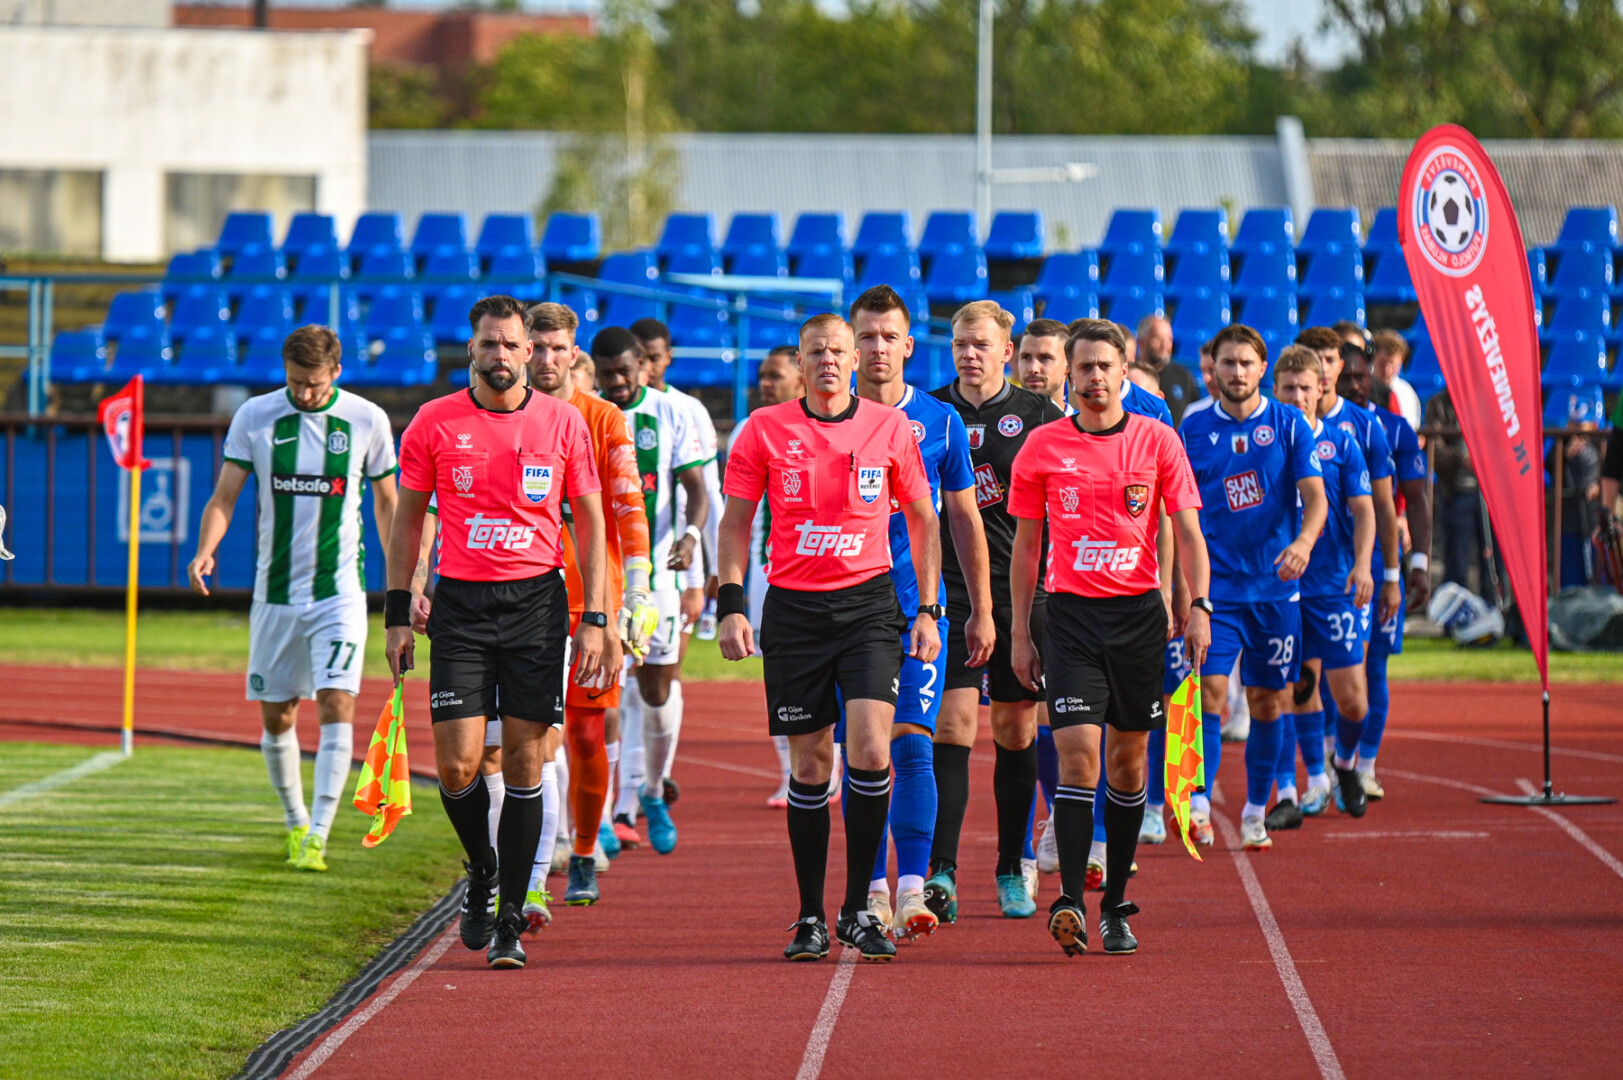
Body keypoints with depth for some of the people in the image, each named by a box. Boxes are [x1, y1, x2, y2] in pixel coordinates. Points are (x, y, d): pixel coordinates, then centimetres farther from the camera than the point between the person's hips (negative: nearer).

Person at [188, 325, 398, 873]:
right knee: (275, 714, 7)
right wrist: (205, 551, -18)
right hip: (276, 591, 2)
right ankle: (295, 822, 27)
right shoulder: (255, 416, -1)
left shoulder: (367, 420, -1)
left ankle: (318, 834, -15)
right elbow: (225, 495, 0)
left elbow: (387, 504, 9)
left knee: (336, 704, -15)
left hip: (339, 591, -2)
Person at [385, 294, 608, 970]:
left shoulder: (563, 423, 3)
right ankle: (482, 872, 21)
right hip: (460, 604, 0)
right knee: (457, 765, -8)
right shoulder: (434, 424, 2)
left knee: (524, 762, -2)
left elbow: (590, 521, 8)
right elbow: (408, 520, 9)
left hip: (537, 602, 0)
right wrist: (398, 614, 3)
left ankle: (509, 920, 5)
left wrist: (595, 618, 1)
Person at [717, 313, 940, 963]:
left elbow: (923, 520, 11)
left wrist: (927, 610, 6)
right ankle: (810, 919, 12)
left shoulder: (891, 428, 3)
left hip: (868, 603, 0)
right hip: (793, 609, 0)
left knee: (870, 750, -15)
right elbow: (736, 522, 6)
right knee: (809, 763, 3)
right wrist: (731, 605, -4)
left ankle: (857, 910, -5)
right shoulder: (765, 430, 2)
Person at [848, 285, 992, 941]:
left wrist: (982, 610, 9)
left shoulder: (939, 421, 4)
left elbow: (965, 520, 10)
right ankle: (872, 892, 9)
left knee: (912, 743, -11)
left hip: (920, 608, -1)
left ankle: (912, 889, -11)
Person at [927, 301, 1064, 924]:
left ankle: (1012, 872, 18)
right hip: (950, 590, 0)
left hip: (1023, 591, 1)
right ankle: (942, 873, -16)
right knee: (953, 725, -11)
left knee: (1016, 732, 7)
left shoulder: (1039, 416, 3)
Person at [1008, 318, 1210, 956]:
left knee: (1128, 757, 6)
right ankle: (1070, 903, -18)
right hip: (1071, 613, -1)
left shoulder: (1158, 441, 2)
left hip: (1139, 611, 1)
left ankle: (1114, 907, 15)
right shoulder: (1042, 447, 2)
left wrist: (1198, 606, -11)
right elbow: (1025, 545, 9)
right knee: (1077, 752, -14)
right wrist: (1020, 633, 6)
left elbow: (1188, 531, 2)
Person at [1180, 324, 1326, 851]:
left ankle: (1255, 812, 18)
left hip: (1275, 583, 1)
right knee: (1210, 689, -14)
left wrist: (1303, 541, -24)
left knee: (1268, 700, 7)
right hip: (1215, 583, -1)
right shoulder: (1194, 428, 4)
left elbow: (1315, 497, -5)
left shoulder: (1289, 424, 1)